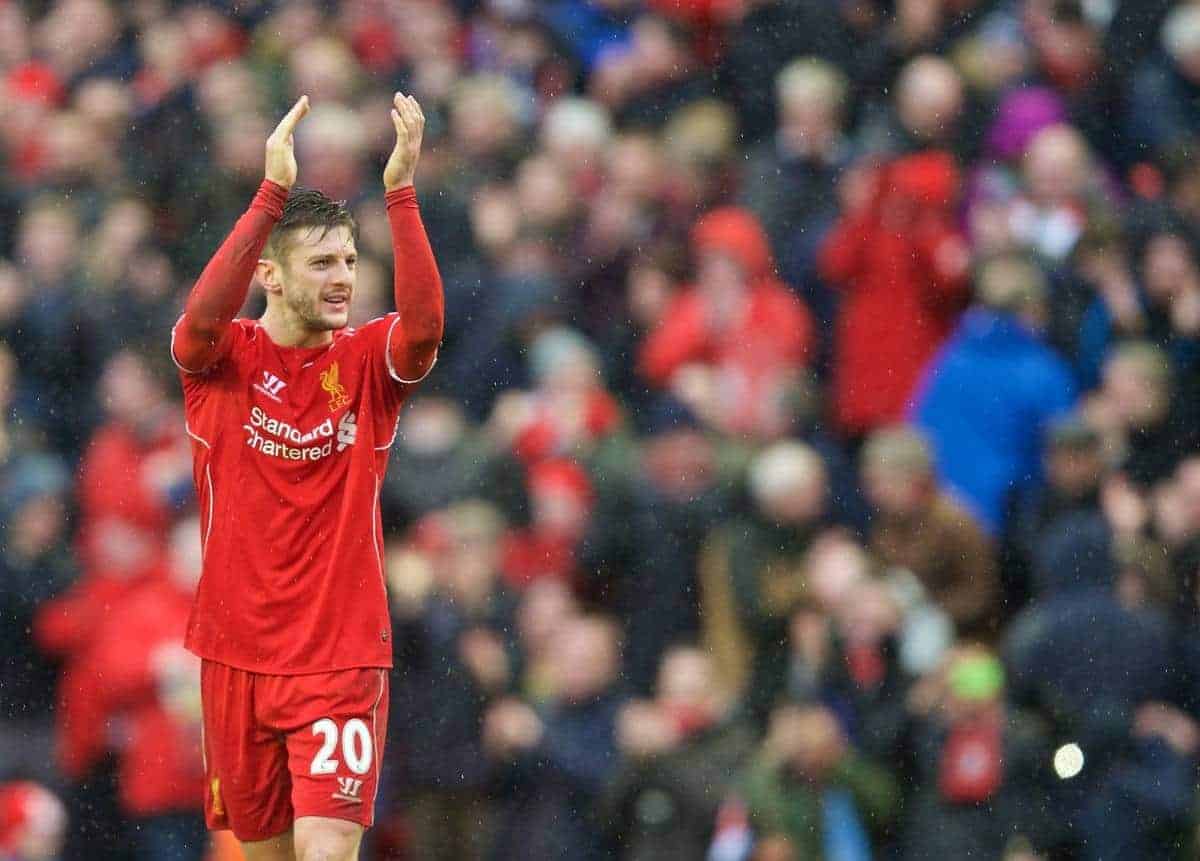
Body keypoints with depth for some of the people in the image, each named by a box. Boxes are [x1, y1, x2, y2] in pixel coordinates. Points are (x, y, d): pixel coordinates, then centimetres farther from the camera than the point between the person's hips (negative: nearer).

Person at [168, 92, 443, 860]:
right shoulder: (223, 360, -2)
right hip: (237, 652, 1)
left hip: (343, 657, -1)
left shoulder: (368, 363, -1)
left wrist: (402, 192, -31)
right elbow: (204, 315, -26)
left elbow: (424, 325, -22)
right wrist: (273, 191, -34)